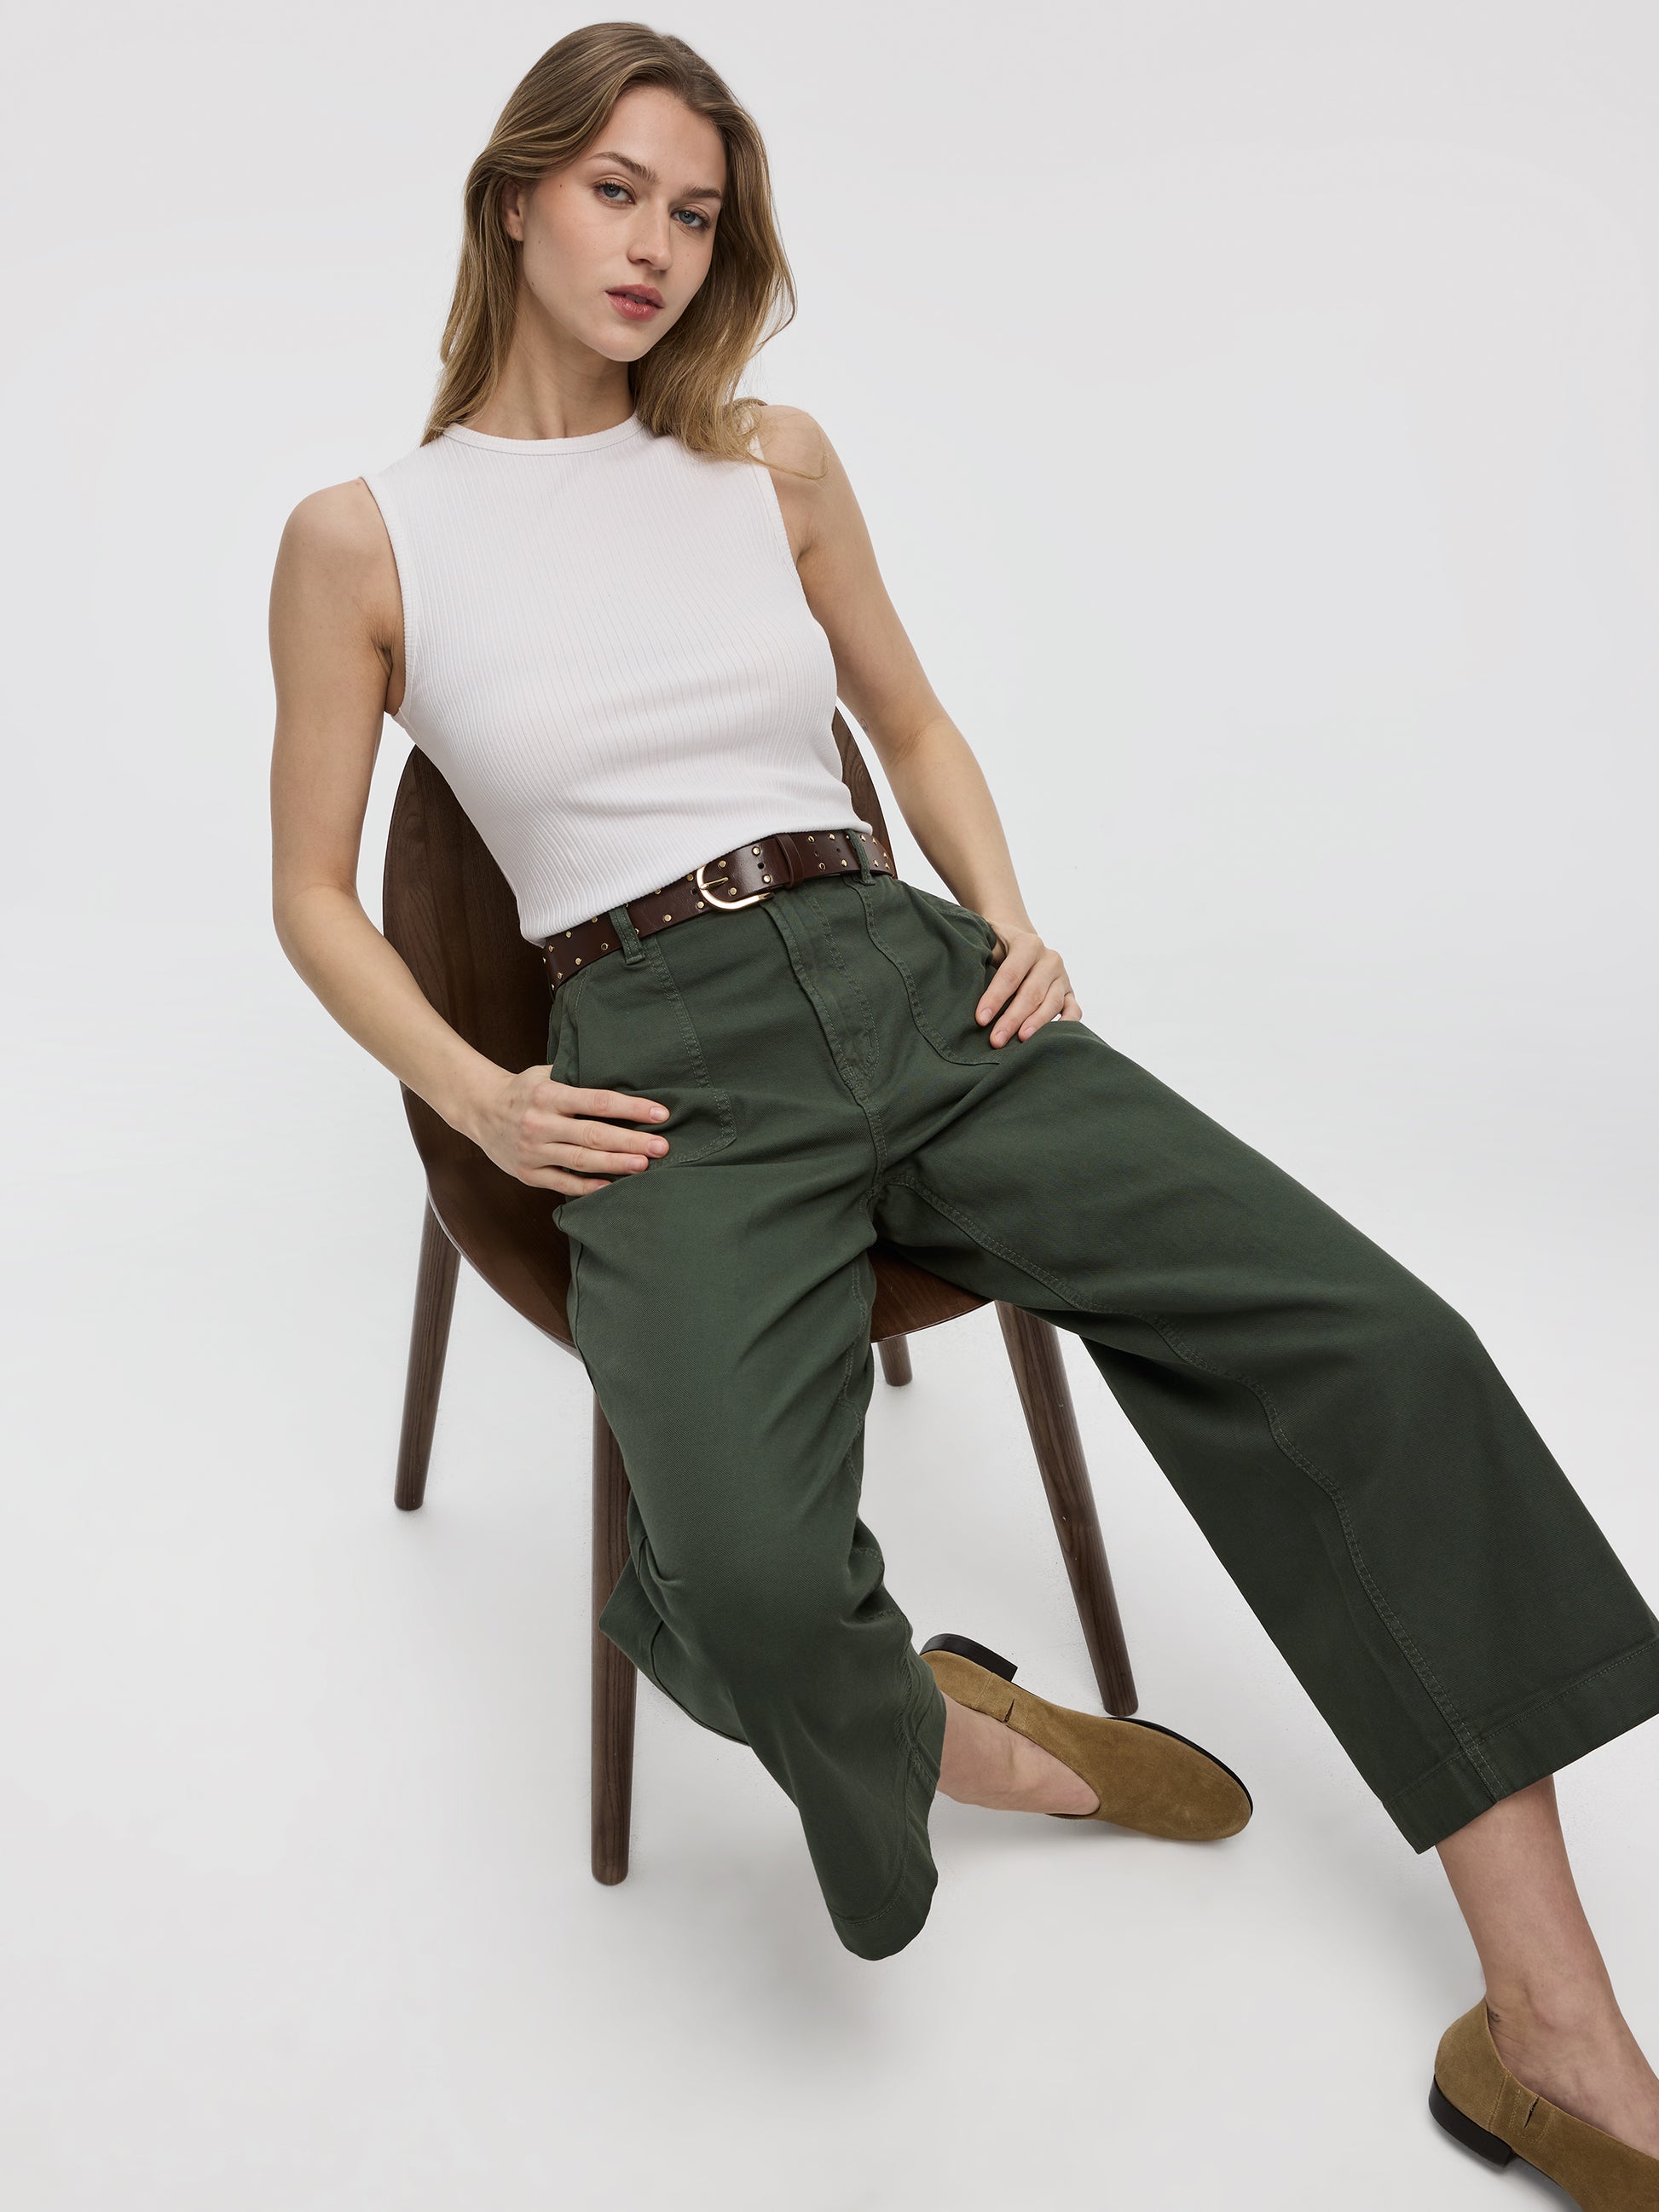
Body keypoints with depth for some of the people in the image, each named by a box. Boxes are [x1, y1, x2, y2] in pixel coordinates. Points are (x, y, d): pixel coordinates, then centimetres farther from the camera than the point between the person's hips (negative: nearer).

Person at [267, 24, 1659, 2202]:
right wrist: (478, 1101, -6)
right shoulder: (364, 536, 6)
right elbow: (314, 892, 10)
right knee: (754, 1579, -35)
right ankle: (940, 1732, 3)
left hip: (910, 981, 4)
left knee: (1374, 1343, -16)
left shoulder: (774, 457, 14)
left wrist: (1013, 928, 6)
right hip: (663, 1059, -3)